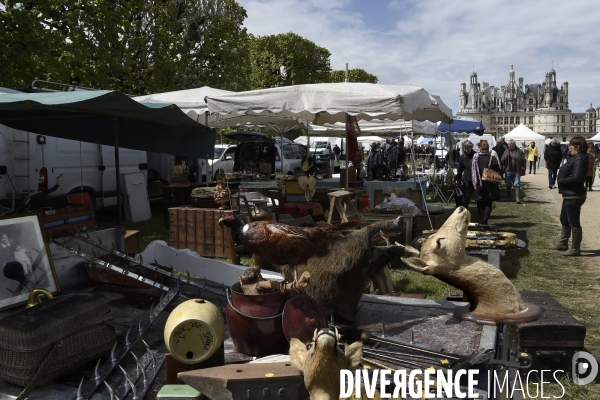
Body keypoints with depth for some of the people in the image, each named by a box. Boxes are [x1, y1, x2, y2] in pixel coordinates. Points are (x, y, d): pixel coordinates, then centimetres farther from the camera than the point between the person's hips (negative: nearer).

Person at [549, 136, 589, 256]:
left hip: (574, 196, -11)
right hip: (569, 195, 11)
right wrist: (561, 180, 0)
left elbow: (576, 178, -26)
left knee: (574, 223, -1)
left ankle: (575, 249, 9)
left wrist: (561, 181, -15)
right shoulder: (576, 158, 13)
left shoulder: (580, 159, -19)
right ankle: (563, 244, 33)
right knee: (564, 220, 21)